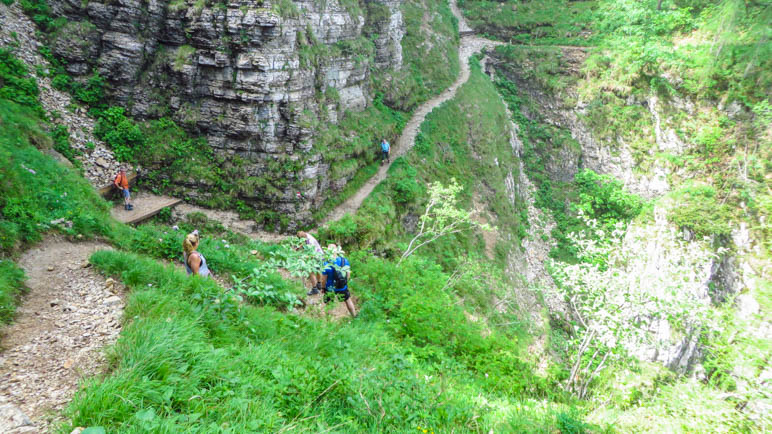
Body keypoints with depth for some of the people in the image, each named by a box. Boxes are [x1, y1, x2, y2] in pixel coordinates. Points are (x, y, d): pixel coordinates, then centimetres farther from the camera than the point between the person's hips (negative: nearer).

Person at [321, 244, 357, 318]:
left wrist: (323, 288, 4)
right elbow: (348, 275, -3)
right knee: (348, 300, 26)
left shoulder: (327, 264, -25)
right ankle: (354, 316, 42)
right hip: (343, 288, 3)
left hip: (330, 289, -3)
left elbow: (324, 279, -15)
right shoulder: (345, 261, -15)